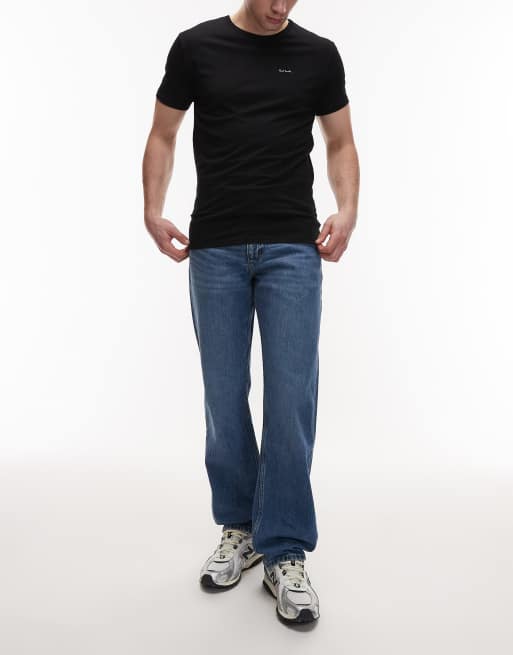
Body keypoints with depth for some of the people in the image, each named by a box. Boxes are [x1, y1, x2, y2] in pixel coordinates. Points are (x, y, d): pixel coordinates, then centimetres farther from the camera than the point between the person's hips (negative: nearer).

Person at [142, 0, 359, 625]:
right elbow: (163, 135, 10)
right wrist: (153, 211, -5)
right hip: (216, 249, 1)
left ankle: (285, 554, 7)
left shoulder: (318, 54, 9)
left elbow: (340, 142, 12)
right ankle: (239, 528, 26)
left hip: (293, 248, 0)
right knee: (224, 397, 6)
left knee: (291, 398, -6)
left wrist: (347, 209, -6)